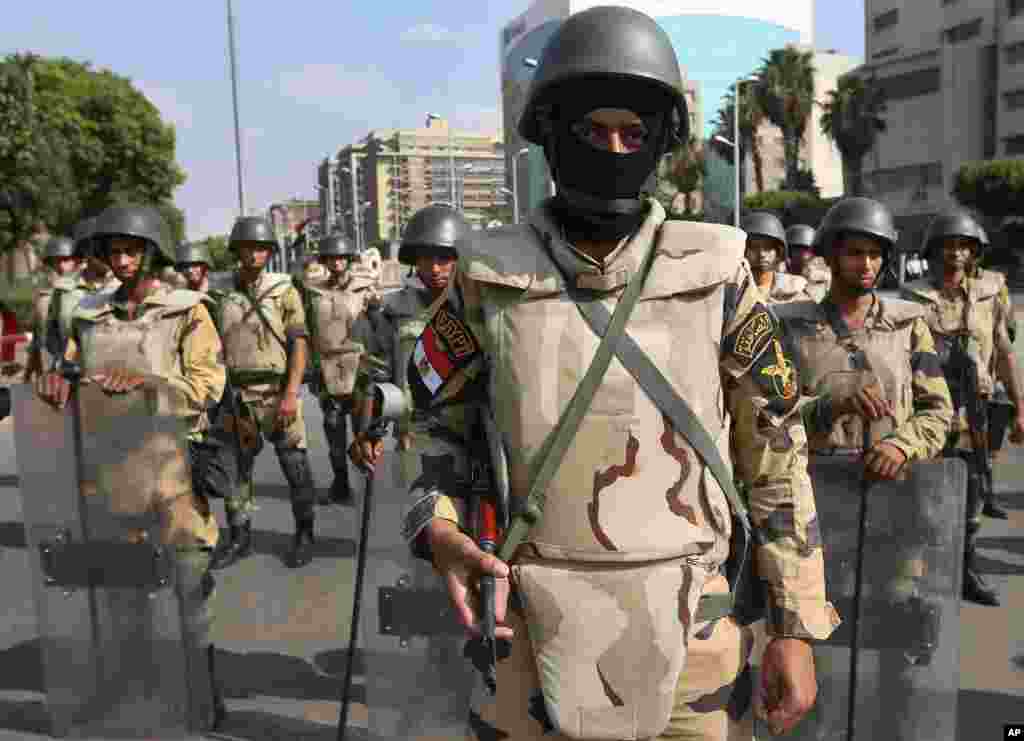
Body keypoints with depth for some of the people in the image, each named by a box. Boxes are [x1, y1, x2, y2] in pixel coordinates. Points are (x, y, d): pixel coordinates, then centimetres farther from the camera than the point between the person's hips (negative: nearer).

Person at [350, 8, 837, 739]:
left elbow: (774, 451, -1)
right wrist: (438, 532, -13)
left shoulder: (714, 275, -6)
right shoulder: (492, 282, -4)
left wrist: (797, 628, -3)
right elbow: (432, 420, 7)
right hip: (544, 625, 1)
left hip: (689, 628, 0)